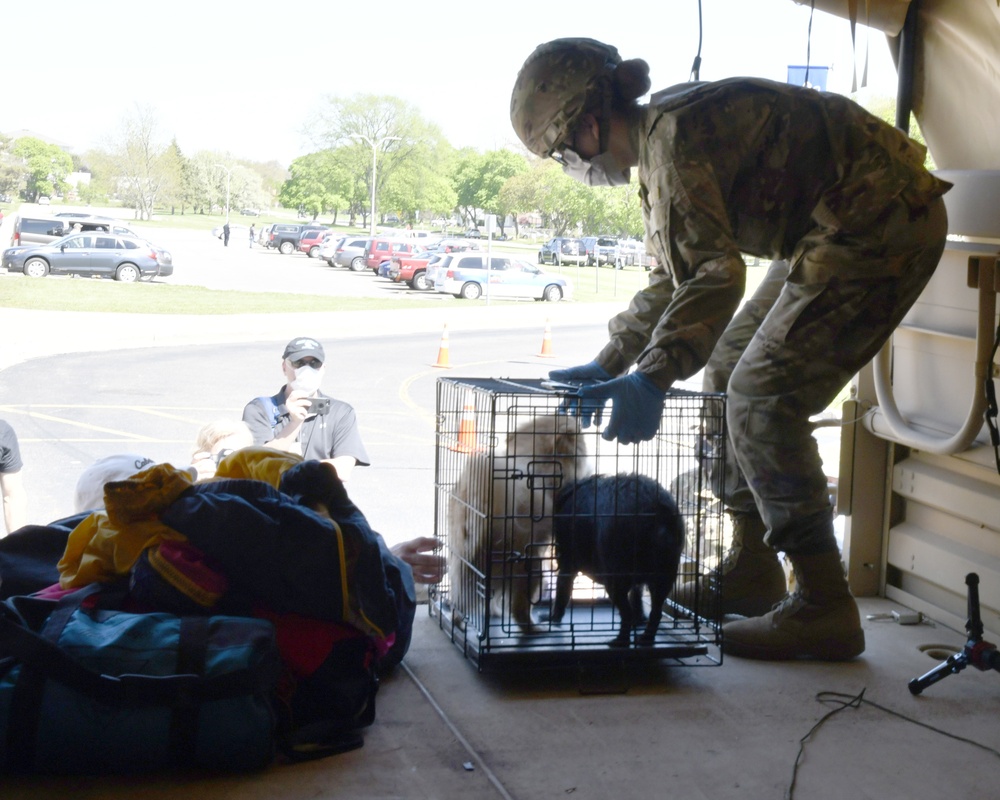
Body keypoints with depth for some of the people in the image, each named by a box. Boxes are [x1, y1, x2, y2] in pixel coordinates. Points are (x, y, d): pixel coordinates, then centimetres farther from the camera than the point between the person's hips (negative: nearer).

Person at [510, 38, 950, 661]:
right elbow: (672, 276, 22)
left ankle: (825, 607, -7)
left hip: (878, 228, -11)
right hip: (837, 230, 11)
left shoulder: (672, 137, -20)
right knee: (728, 370, 14)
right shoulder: (659, 141, 13)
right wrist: (609, 364, 18)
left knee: (761, 400, -12)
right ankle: (752, 568, 22)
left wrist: (652, 379, -34)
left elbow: (715, 273, -31)